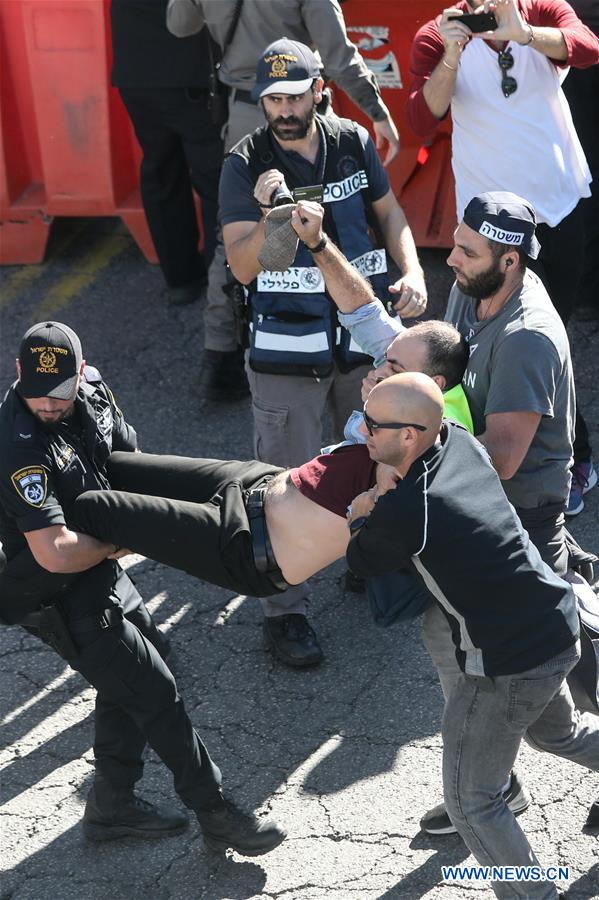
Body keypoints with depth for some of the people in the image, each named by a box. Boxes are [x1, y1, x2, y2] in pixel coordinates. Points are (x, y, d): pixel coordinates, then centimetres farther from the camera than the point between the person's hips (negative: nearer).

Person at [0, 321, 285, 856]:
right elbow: (57, 554, -36)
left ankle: (112, 806, 36)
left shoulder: (91, 388, -6)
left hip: (102, 569, 9)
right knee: (155, 693, -1)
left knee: (140, 662, 22)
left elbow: (127, 457, 11)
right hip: (62, 599, -9)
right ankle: (216, 816, 16)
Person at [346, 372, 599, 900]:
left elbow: (364, 564, -5)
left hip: (506, 668, -9)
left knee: (472, 802, 8)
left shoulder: (400, 512, -26)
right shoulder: (461, 441, -5)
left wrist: (360, 517, 12)